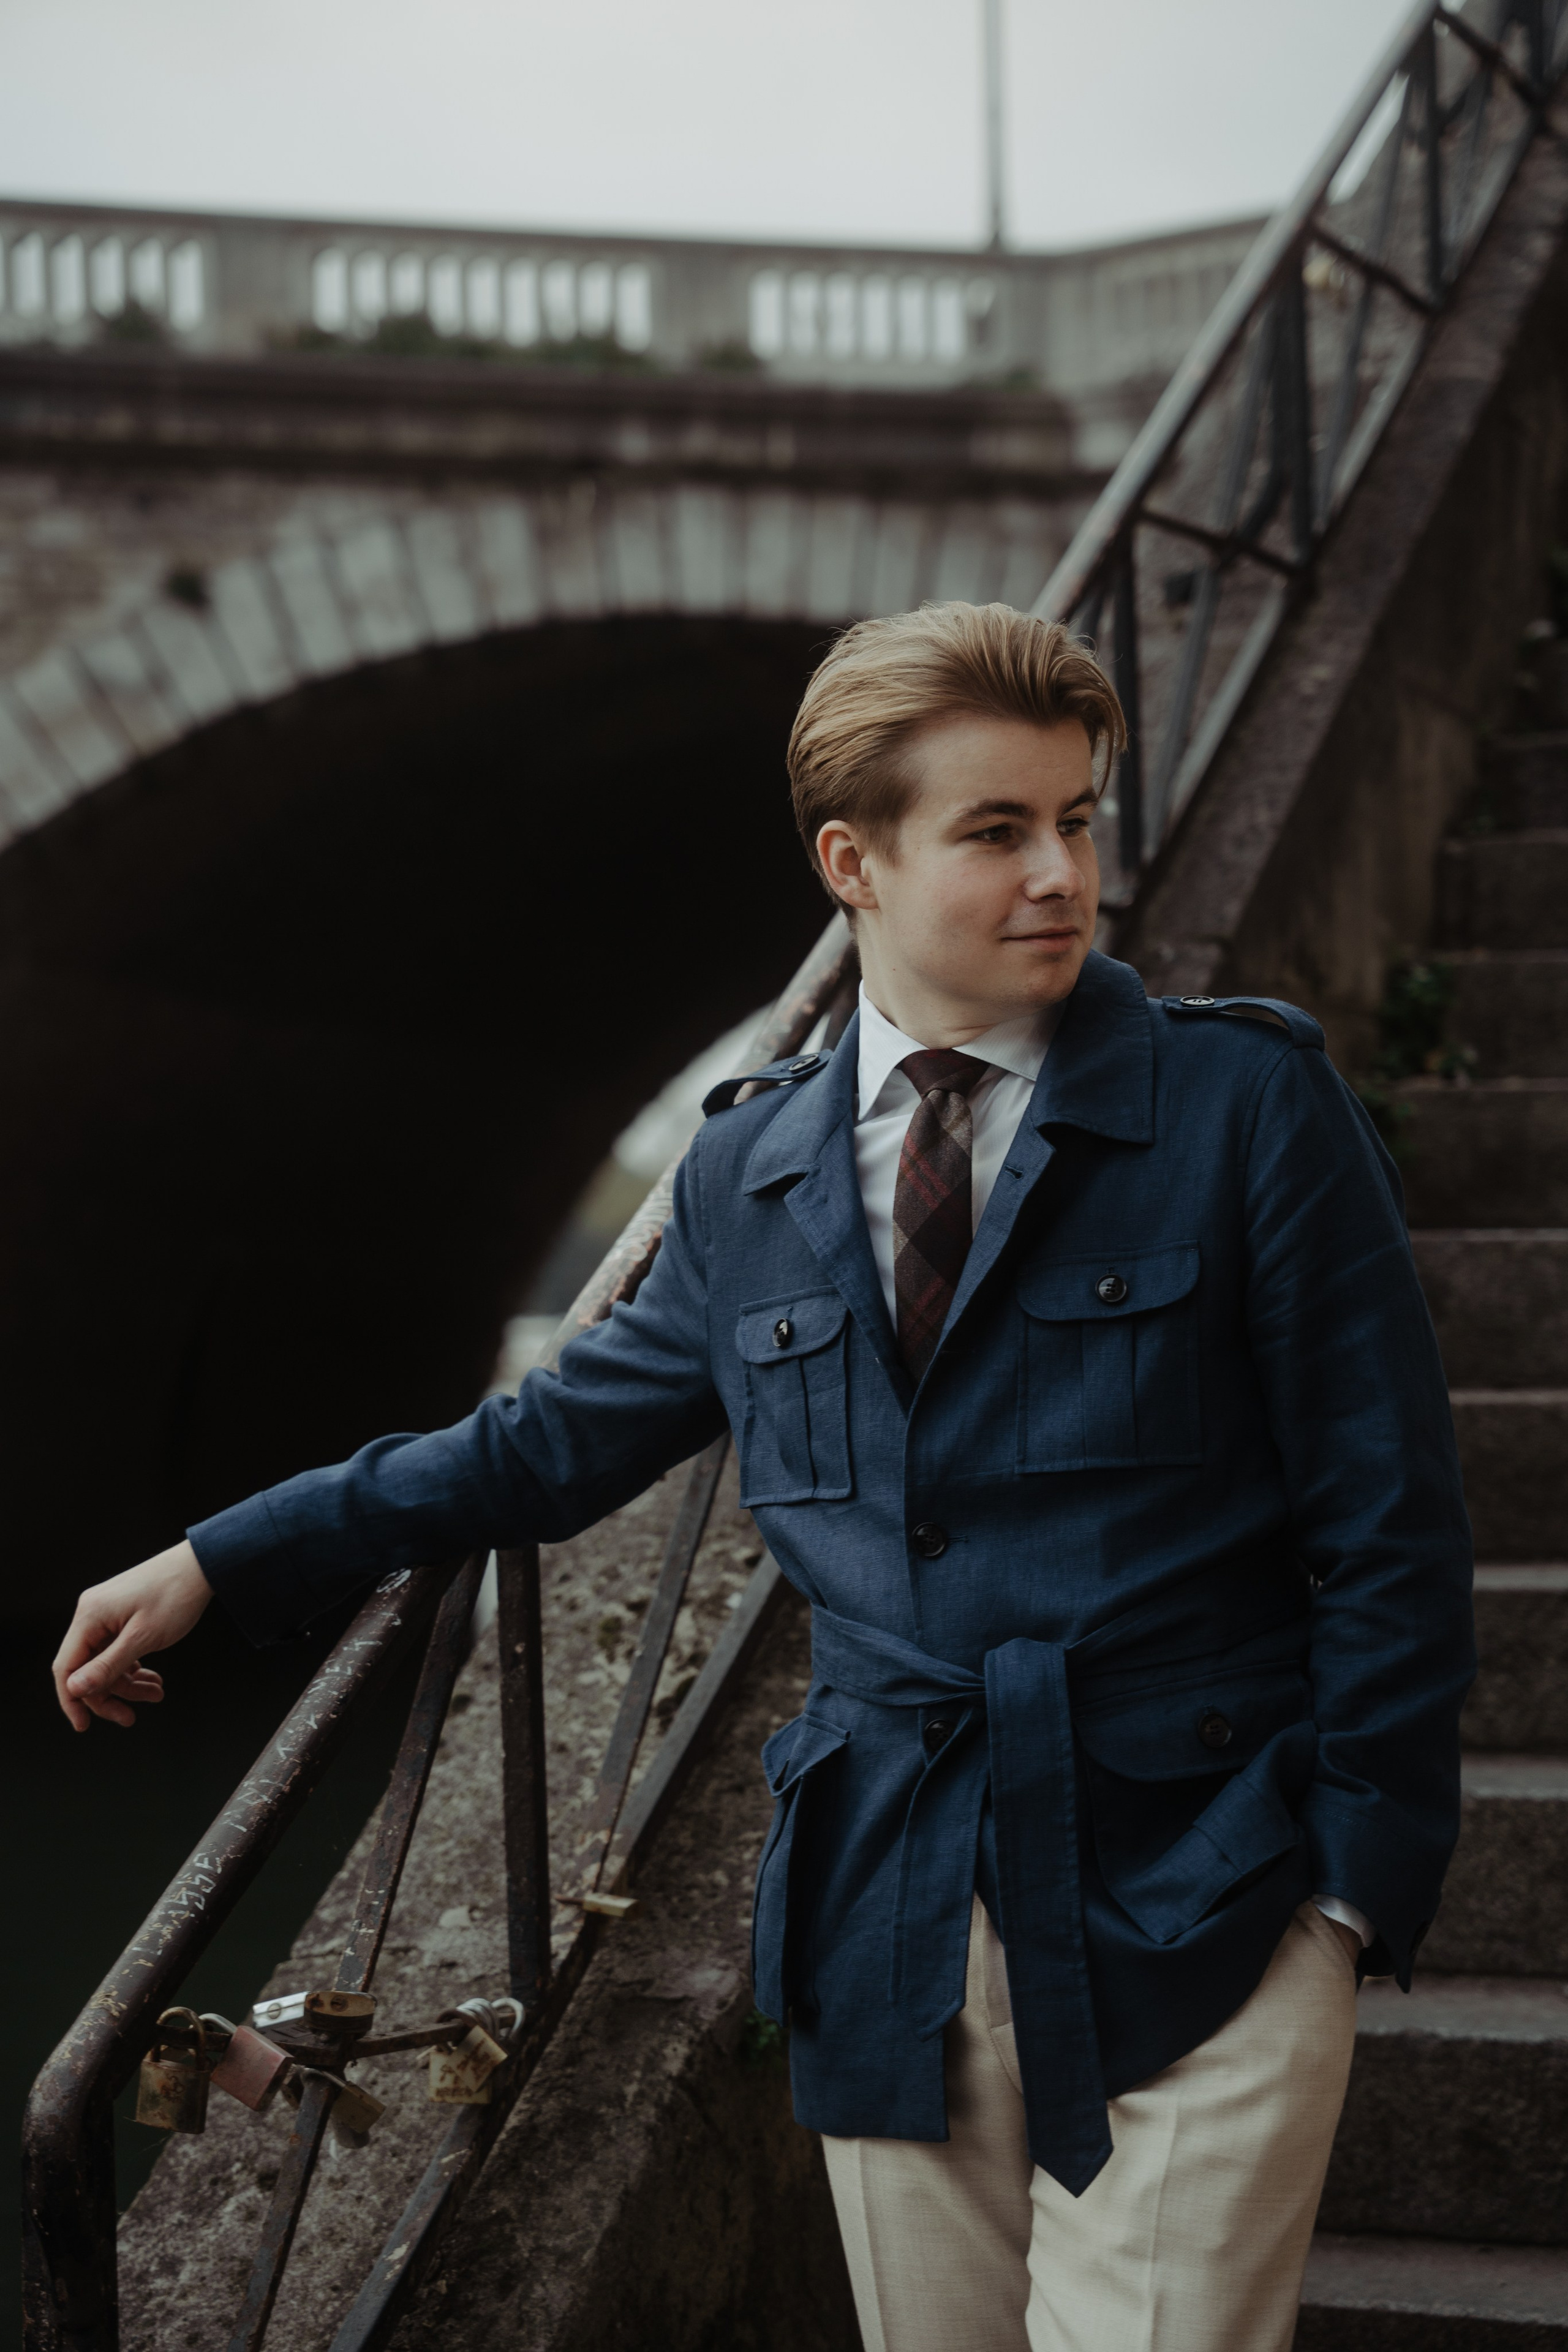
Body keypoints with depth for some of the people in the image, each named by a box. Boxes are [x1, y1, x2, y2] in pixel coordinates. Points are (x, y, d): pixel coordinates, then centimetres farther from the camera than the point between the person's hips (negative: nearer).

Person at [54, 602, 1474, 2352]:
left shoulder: (1247, 1105, -6)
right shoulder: (752, 1177, 7)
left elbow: (1383, 1514, -4)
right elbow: (567, 1432, 18)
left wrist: (1357, 1876, -8)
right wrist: (223, 1563, 18)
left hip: (1191, 1928, -3)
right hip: (891, 1927, 4)